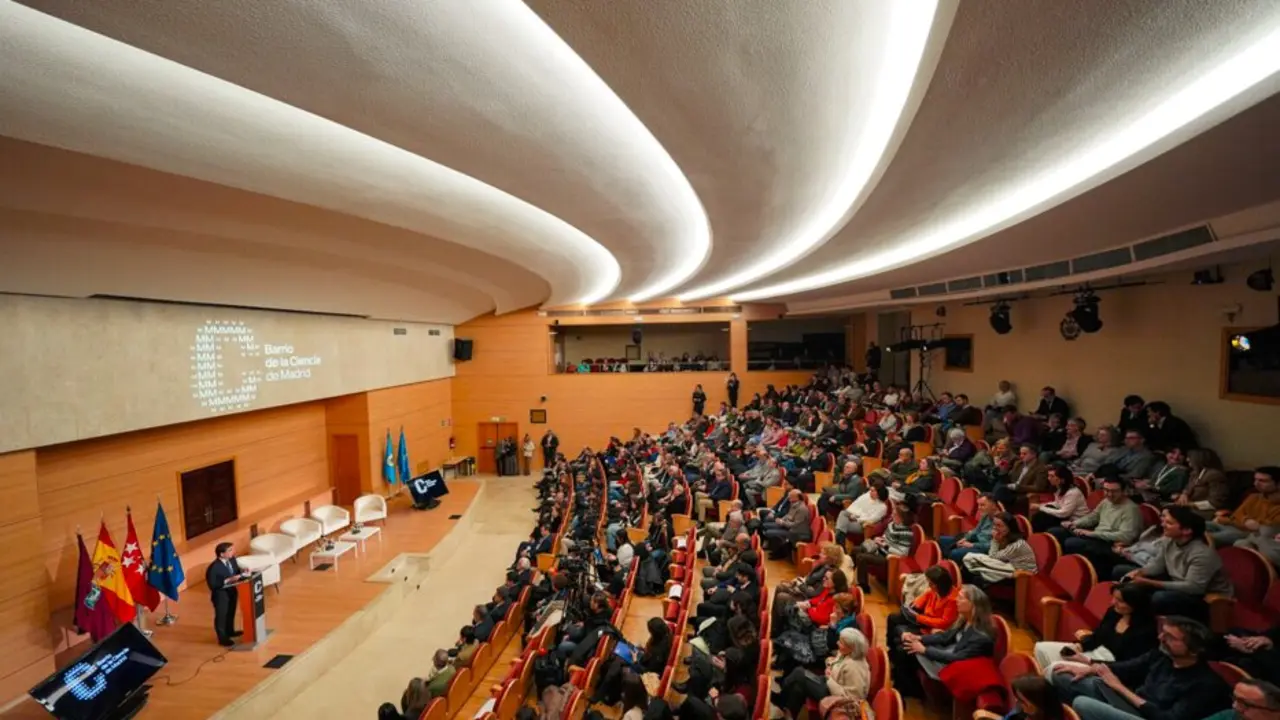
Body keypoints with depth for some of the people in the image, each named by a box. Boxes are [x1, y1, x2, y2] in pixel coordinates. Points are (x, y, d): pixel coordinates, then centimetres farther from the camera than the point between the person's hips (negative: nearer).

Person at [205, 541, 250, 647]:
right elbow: (212, 585, -26)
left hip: (231, 591, 7)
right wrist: (227, 580, -33)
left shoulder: (232, 559, -8)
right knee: (221, 616, 11)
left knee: (231, 613, 25)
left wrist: (243, 573, -16)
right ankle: (222, 638, 29)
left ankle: (230, 631, 48)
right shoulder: (213, 568, -29)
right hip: (220, 595, -7)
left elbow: (237, 572, 4)